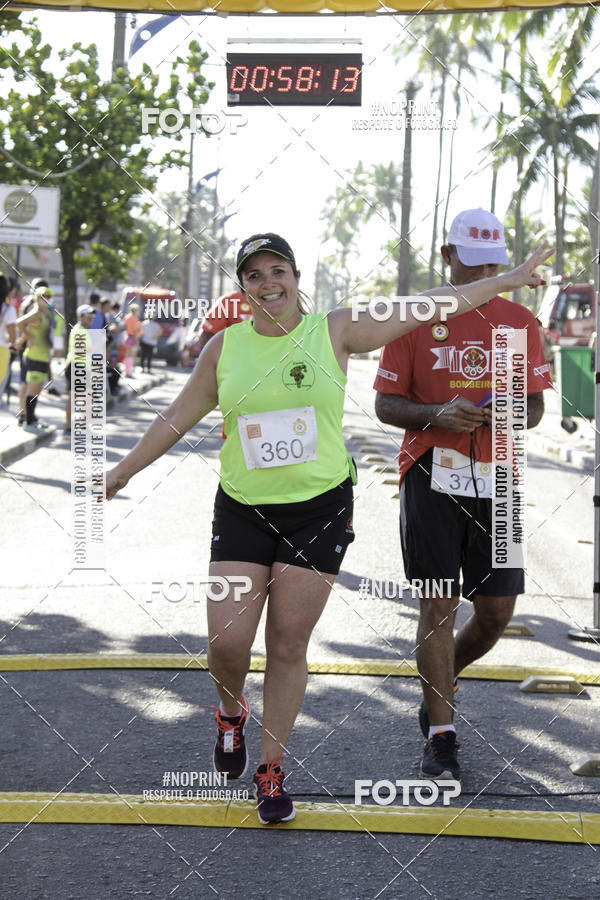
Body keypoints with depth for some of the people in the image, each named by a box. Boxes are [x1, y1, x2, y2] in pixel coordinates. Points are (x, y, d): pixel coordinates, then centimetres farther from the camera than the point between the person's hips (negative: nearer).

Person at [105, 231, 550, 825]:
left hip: (320, 508, -1)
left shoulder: (334, 331, -2)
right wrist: (125, 470, 19)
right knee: (226, 642, -7)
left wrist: (510, 281, 3)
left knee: (288, 646, 1)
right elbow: (178, 417, 13)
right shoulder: (224, 347, 2)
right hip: (243, 510, 1)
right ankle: (231, 713, 28)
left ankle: (271, 771, 17)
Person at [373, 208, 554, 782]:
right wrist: (438, 415, -17)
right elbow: (385, 405, 1)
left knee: (497, 610, 3)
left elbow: (535, 405, 13)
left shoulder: (520, 322, 9)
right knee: (438, 605, -7)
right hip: (431, 473, -3)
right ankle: (440, 739, 0)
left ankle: (439, 681, 33)